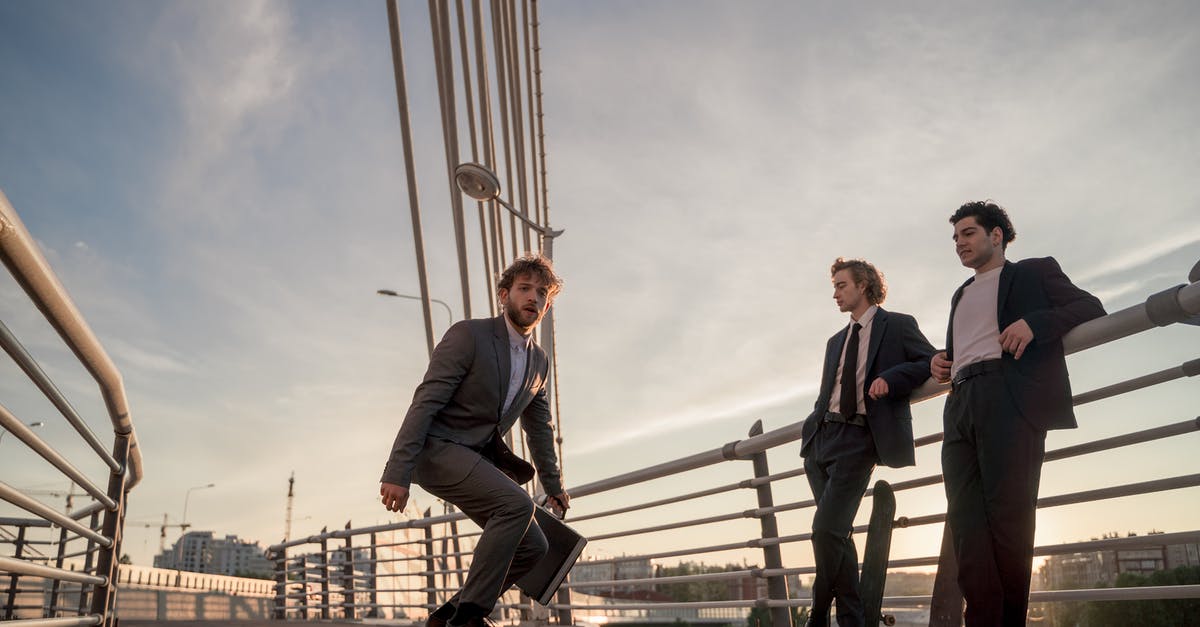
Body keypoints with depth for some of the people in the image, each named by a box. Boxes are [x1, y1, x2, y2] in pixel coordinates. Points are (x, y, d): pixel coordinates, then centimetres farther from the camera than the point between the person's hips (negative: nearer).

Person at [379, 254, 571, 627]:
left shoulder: (539, 362, 9)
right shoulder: (469, 335, -13)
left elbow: (539, 428, 22)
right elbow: (425, 402, -19)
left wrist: (553, 486, 29)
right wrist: (398, 473, -25)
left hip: (478, 459, 8)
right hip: (437, 450, -8)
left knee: (533, 547, 1)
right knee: (516, 504, -28)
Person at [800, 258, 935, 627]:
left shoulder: (897, 326, 6)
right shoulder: (836, 341, 25)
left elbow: (932, 362, 0)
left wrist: (890, 378, -14)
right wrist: (812, 424, 9)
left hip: (857, 440, -7)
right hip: (820, 437, 7)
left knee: (826, 530, -15)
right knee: (837, 534, 5)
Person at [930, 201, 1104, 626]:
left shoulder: (1034, 272, 16)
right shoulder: (961, 295, 33)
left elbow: (1091, 308, 6)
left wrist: (1034, 322, -12)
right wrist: (940, 363, 15)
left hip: (1011, 398, -5)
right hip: (960, 401, 6)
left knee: (1008, 514, -11)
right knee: (965, 521, -7)